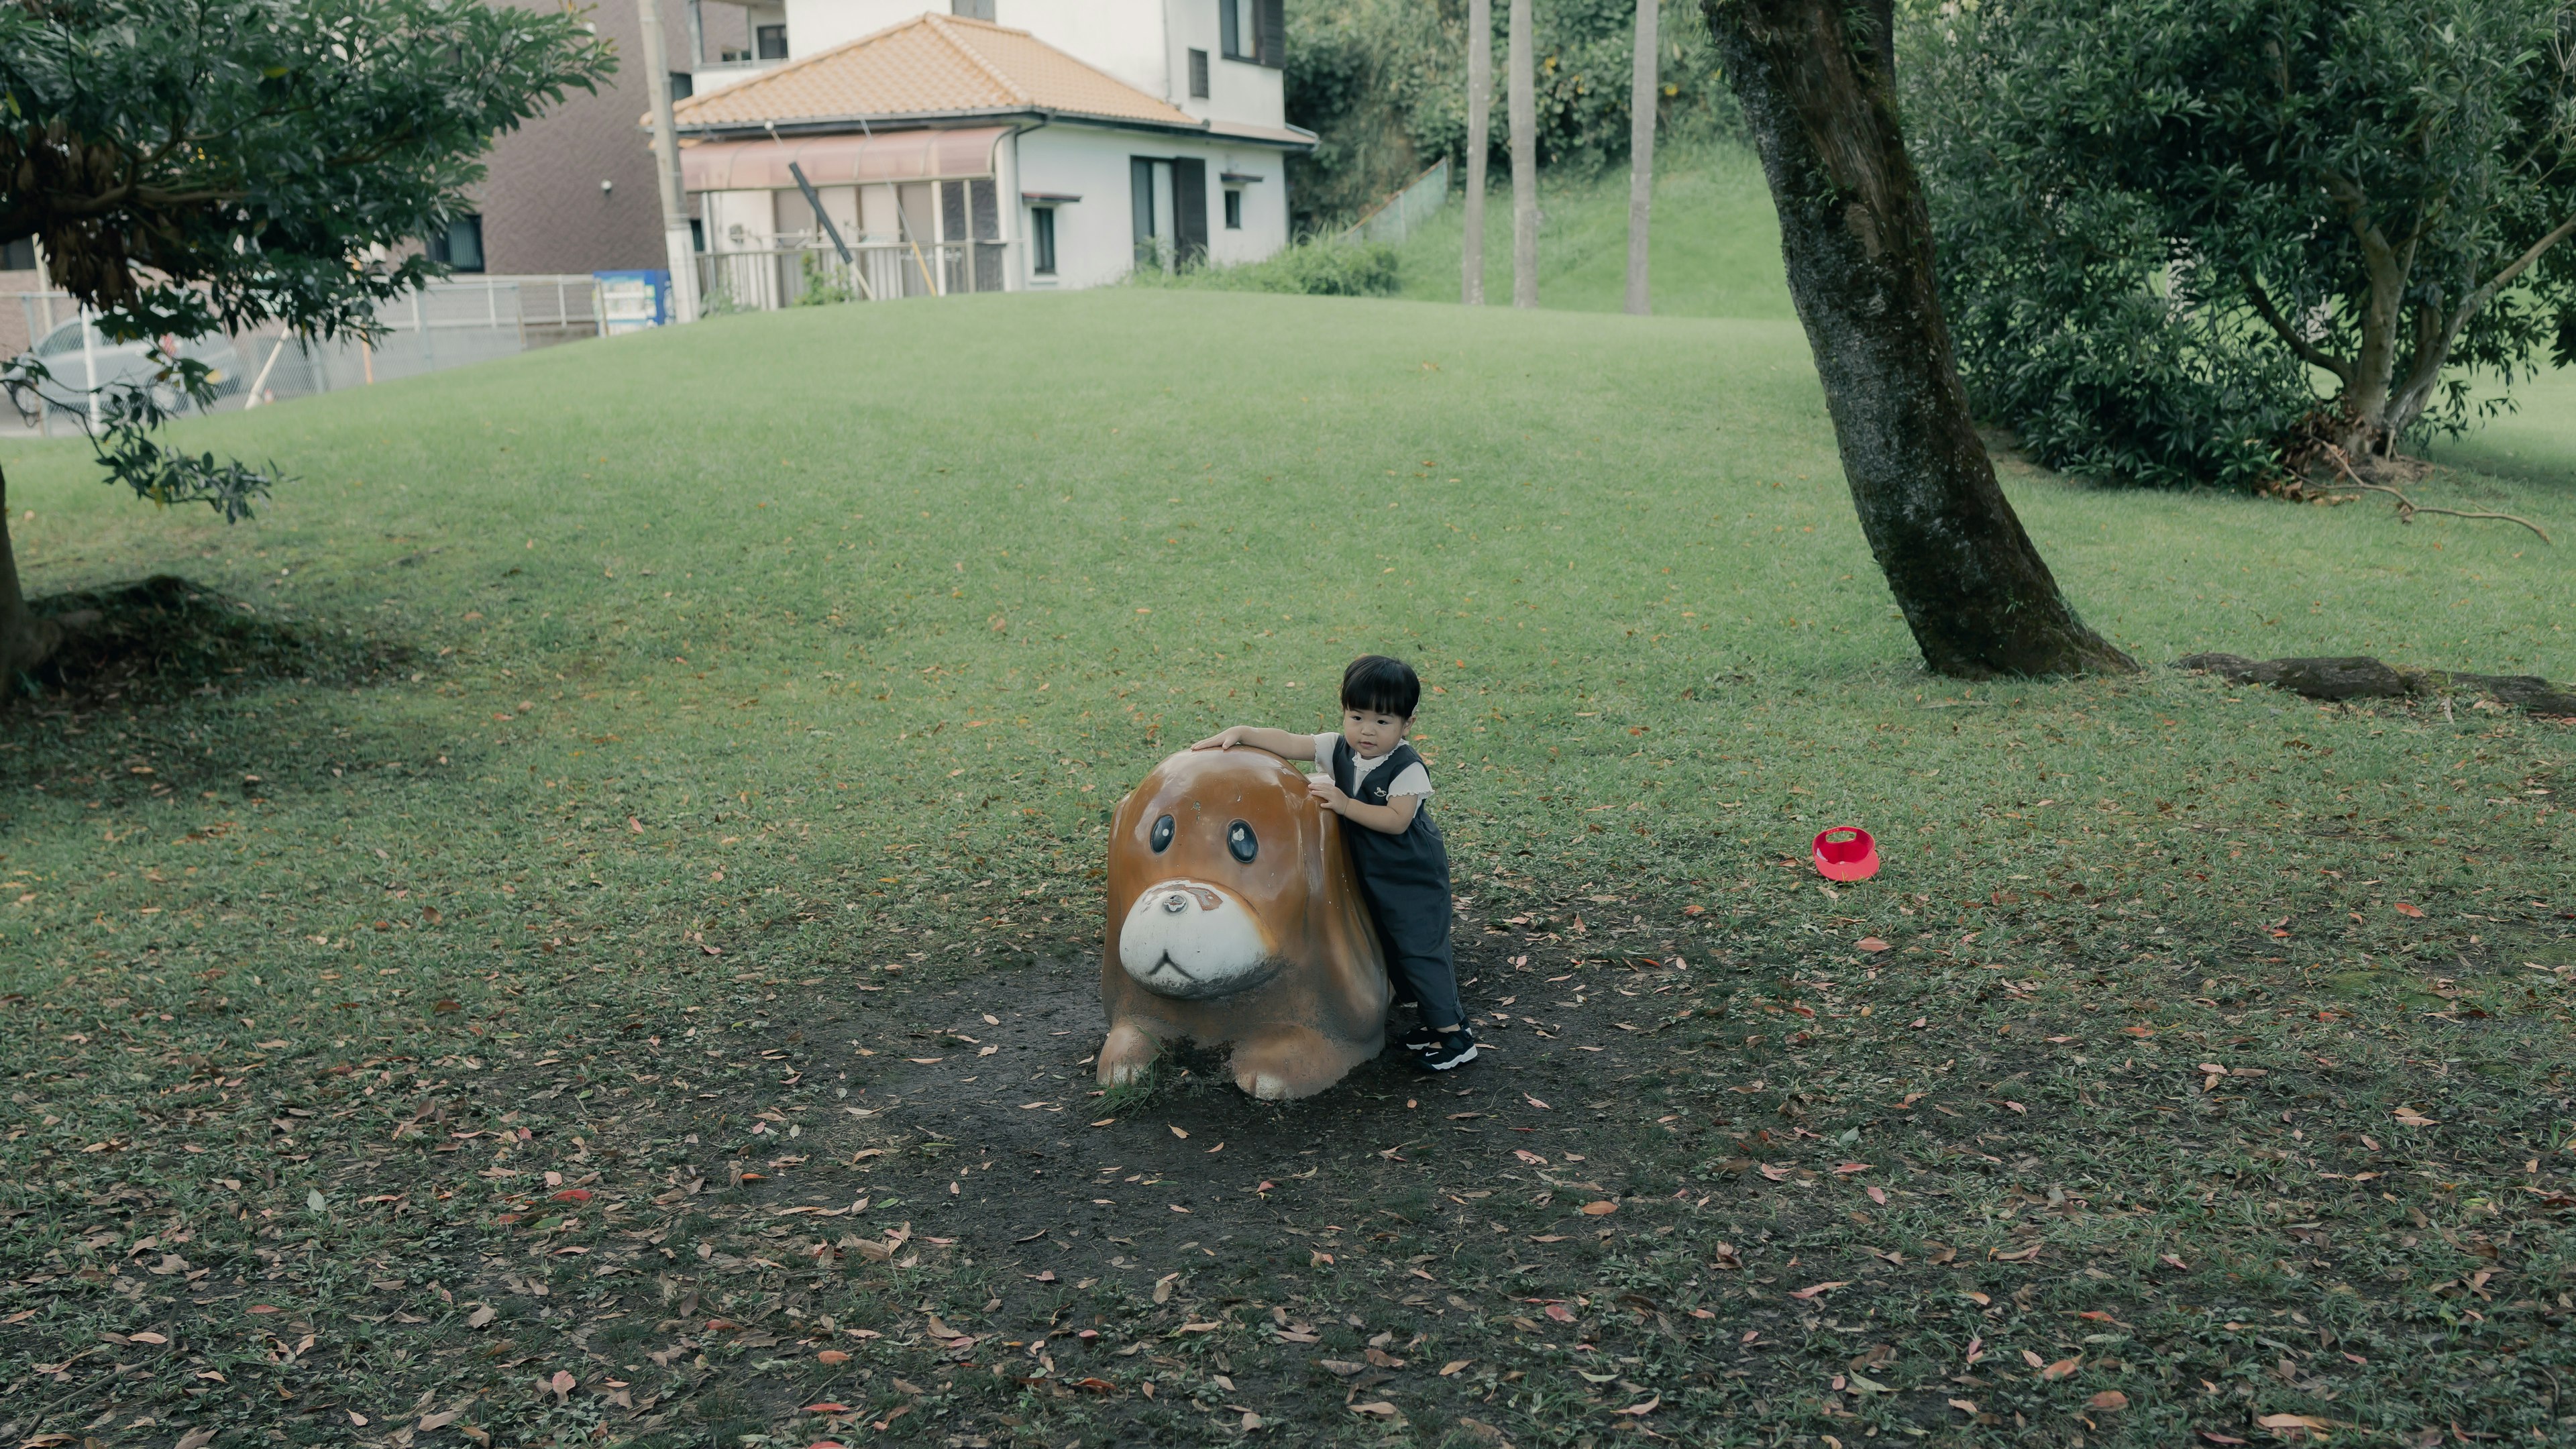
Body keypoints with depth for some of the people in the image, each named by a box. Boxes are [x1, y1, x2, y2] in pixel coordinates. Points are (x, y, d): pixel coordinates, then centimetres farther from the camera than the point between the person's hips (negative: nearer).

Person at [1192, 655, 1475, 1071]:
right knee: (1394, 949, 15)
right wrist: (1241, 733, -18)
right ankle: (1436, 1019, 27)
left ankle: (1456, 1035, 1)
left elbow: (1396, 820, -28)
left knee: (1421, 948, -7)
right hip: (1373, 876, 8)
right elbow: (1290, 743, -8)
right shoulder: (1339, 750, -3)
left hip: (1414, 877, -7)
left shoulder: (1407, 768, -20)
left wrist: (1345, 805, -30)